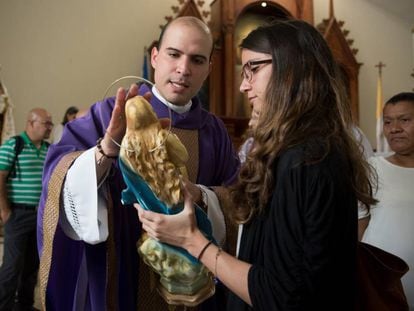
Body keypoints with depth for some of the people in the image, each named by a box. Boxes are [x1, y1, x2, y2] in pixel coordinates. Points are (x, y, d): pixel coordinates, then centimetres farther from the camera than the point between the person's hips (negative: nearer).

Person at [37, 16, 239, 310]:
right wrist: (107, 150, -38)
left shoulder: (214, 131, 2)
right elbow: (59, 177, -19)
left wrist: (200, 196, -21)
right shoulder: (111, 115, -9)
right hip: (118, 278, -3)